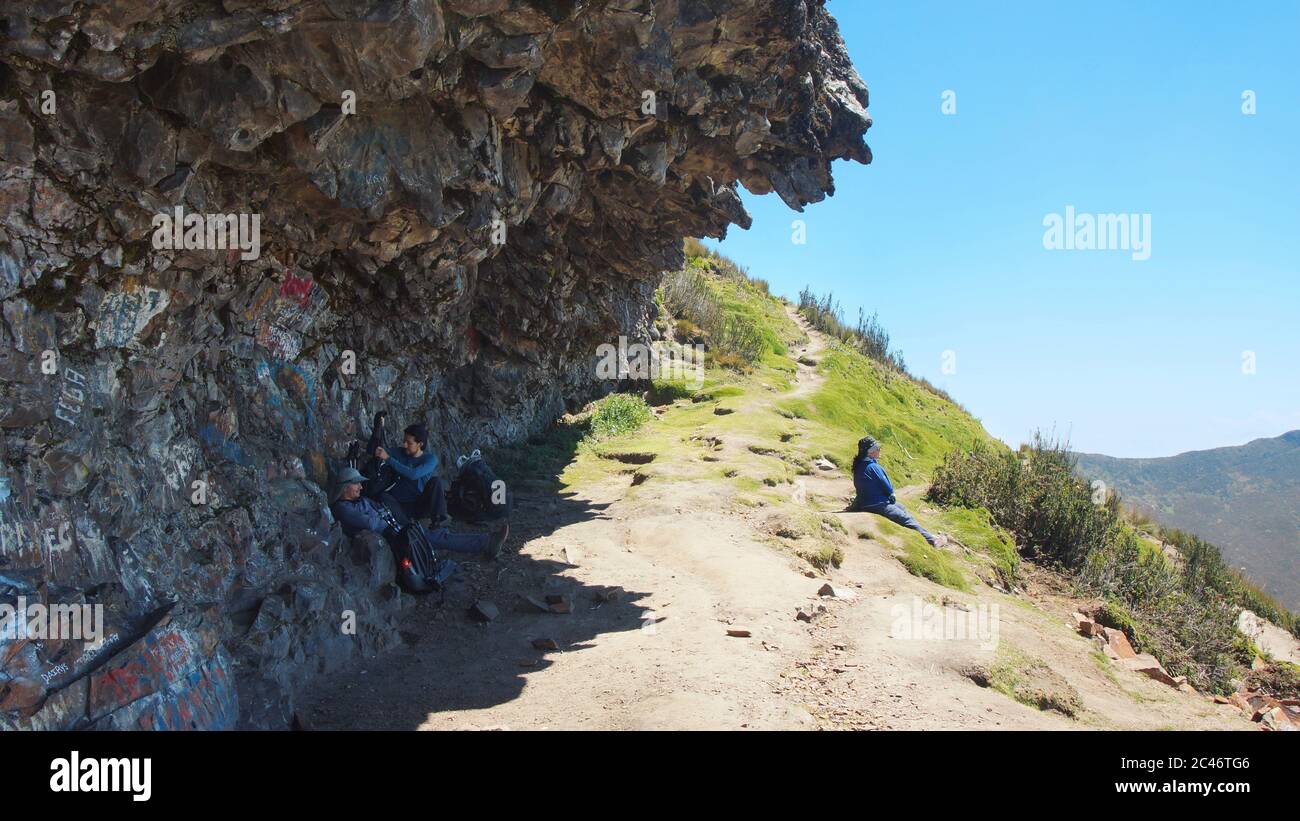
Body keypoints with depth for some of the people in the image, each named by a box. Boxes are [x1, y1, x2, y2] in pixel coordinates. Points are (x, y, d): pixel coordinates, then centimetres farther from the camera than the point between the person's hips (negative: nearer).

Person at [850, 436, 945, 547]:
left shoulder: (859, 465, 5)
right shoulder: (872, 466, -24)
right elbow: (886, 486, -14)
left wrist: (890, 495, 9)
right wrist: (892, 495, 6)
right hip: (878, 505, -10)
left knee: (902, 509, 23)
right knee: (906, 518, -6)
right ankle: (930, 539, -3)